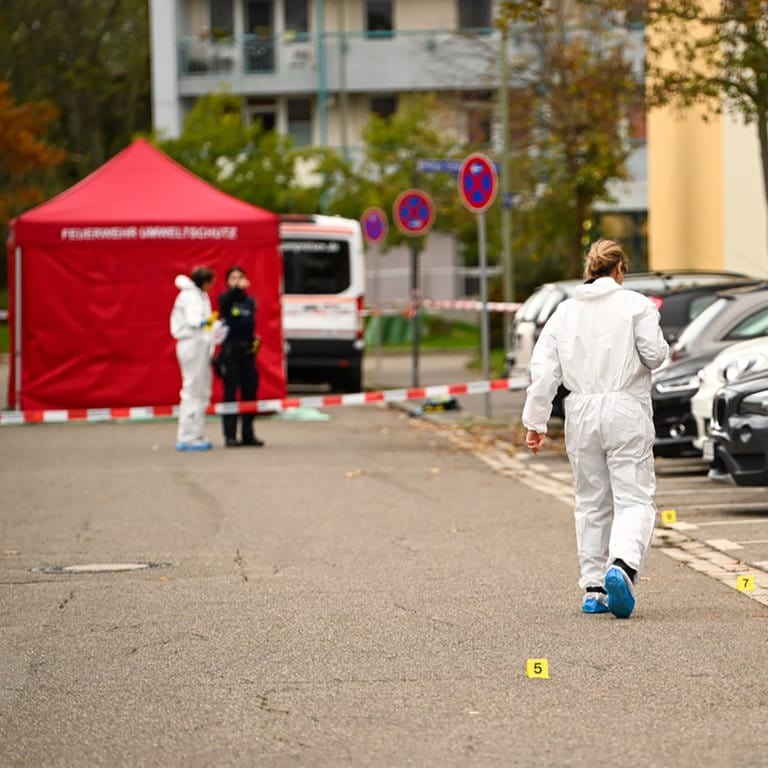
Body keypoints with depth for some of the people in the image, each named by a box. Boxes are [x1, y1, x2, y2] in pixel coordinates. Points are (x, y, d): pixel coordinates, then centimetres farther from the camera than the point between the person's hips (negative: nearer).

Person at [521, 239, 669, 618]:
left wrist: (535, 421, 6)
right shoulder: (635, 304, -2)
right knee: (634, 499, -4)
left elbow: (543, 370, 4)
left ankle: (593, 589, 14)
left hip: (581, 413, 4)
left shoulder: (564, 312, 9)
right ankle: (622, 564, -30)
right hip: (625, 410, -4)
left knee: (591, 502, 14)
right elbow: (655, 354, -9)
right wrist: (657, 343, 15)